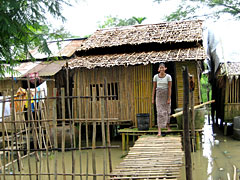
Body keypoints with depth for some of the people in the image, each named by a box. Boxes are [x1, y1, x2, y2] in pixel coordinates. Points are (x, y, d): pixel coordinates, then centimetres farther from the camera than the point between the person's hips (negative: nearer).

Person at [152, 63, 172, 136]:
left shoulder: (168, 76, -7)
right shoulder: (156, 77, -1)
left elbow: (170, 88, -9)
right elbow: (154, 88, 3)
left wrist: (169, 99, -13)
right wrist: (153, 98, 1)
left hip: (166, 95, 0)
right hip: (159, 95, 0)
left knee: (167, 111, 11)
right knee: (159, 112, -6)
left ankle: (168, 126, 37)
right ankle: (159, 131, -10)